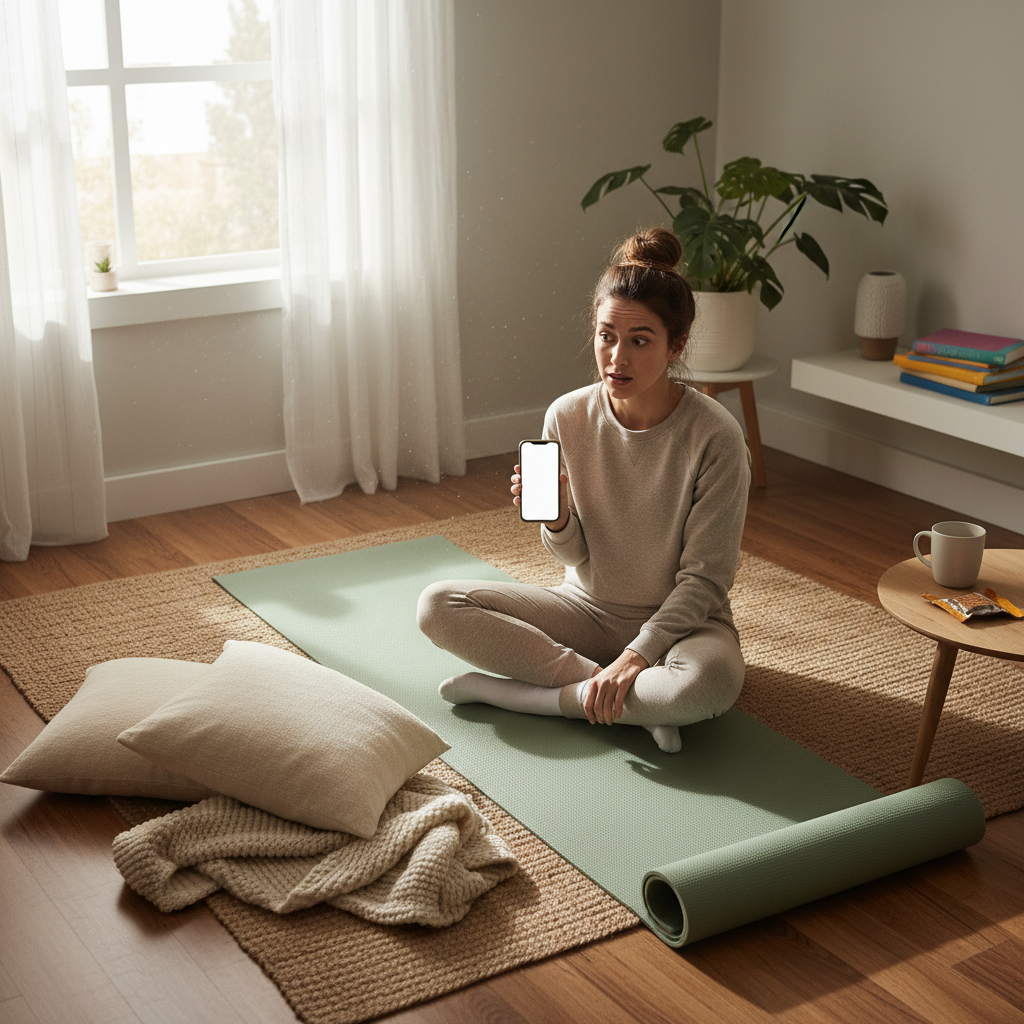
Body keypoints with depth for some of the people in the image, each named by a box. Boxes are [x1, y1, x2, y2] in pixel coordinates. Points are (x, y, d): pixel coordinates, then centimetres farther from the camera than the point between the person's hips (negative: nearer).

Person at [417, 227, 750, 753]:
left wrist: (637, 654, -24)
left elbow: (703, 578, -14)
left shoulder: (714, 437, -19)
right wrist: (556, 516, -23)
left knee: (712, 682, -39)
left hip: (679, 619, -4)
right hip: (587, 607, 4)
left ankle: (506, 691, -20)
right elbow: (575, 557, -1)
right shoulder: (567, 417, -8)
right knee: (437, 605, -15)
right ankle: (637, 701, -17)